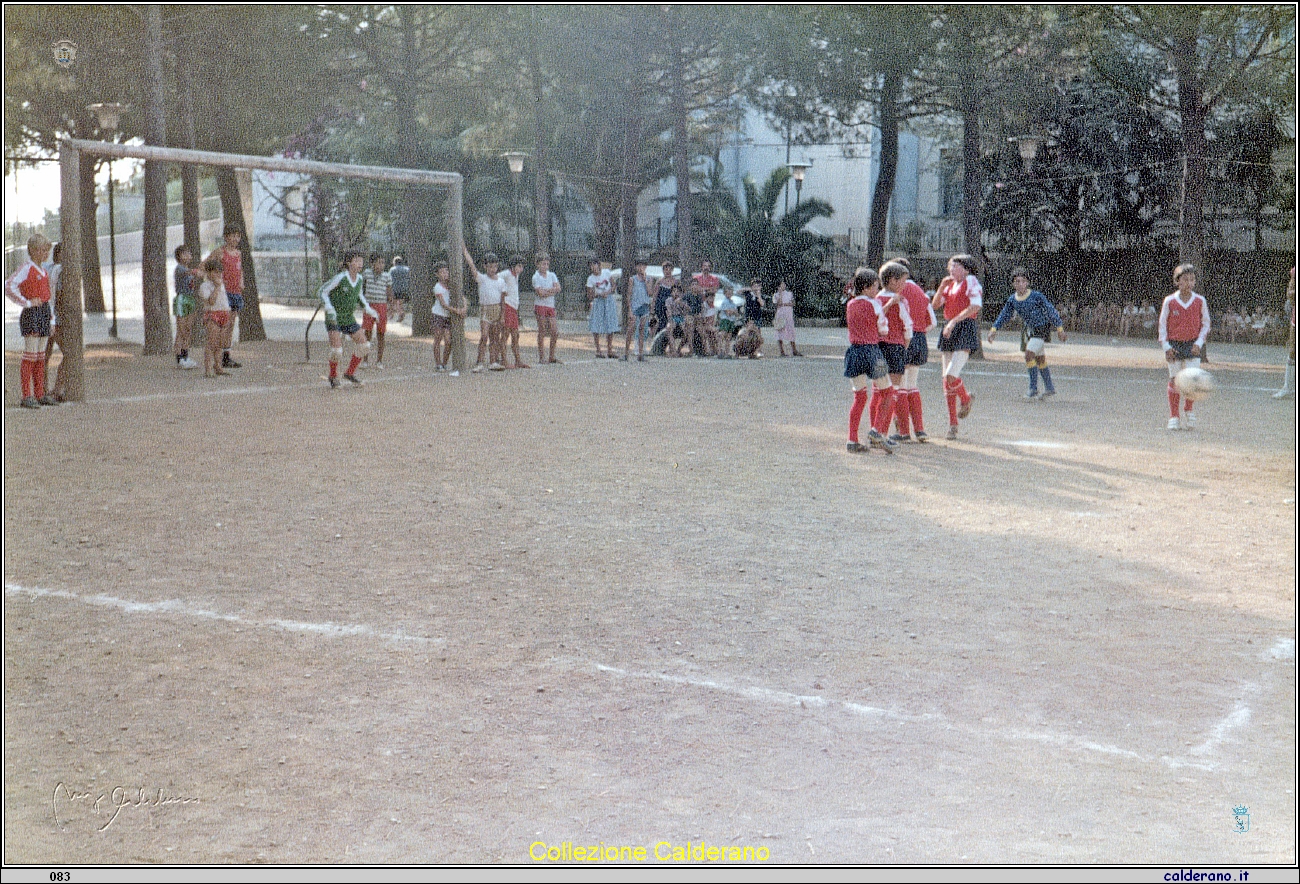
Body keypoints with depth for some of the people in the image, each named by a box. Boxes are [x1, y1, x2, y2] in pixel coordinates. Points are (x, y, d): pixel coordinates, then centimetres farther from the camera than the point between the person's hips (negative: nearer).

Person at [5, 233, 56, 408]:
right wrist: (27, 303, -18)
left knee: (40, 356, 10)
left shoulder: (42, 269, 15)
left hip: (44, 313, 8)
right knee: (30, 356, -9)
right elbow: (9, 287, -21)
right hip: (31, 314, -8)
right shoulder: (26, 268, -10)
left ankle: (40, 394, 14)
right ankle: (27, 396, -9)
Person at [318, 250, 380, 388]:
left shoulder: (359, 279, 1)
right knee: (336, 349, -18)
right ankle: (333, 376, 9)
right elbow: (322, 292, -14)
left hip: (349, 318, 6)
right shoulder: (340, 278, -19)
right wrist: (329, 308, -27)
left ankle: (350, 372, 15)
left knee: (364, 345, -2)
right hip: (333, 318, -6)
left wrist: (368, 309, 9)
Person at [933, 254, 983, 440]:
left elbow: (975, 307, -15)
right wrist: (942, 286, 2)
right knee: (946, 379, 3)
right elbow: (935, 305, 15)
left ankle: (965, 399, 14)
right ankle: (952, 423, 10)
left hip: (966, 328, -7)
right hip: (949, 329, 7)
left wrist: (954, 321, -20)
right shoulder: (950, 284, 18)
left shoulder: (971, 282, -3)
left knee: (951, 376, -19)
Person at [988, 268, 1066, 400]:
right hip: (1030, 330, 7)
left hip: (1042, 329, -7)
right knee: (1040, 360, 14)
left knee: (1029, 355, -19)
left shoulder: (1037, 296, -18)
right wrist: (994, 329, -1)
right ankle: (1049, 388, 27)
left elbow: (1051, 312, -10)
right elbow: (1004, 316, 10)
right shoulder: (1012, 300, -2)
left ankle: (1033, 389, -13)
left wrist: (1060, 328, -6)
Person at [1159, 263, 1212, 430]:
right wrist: (1166, 346, -5)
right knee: (1174, 380, 1)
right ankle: (1173, 417, 11)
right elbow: (1162, 324, 3)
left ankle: (1188, 412, 10)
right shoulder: (1169, 301, -3)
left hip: (1192, 345, 0)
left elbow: (1206, 324, 7)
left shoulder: (1200, 301, 0)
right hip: (1174, 345, 0)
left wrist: (1199, 343, -5)